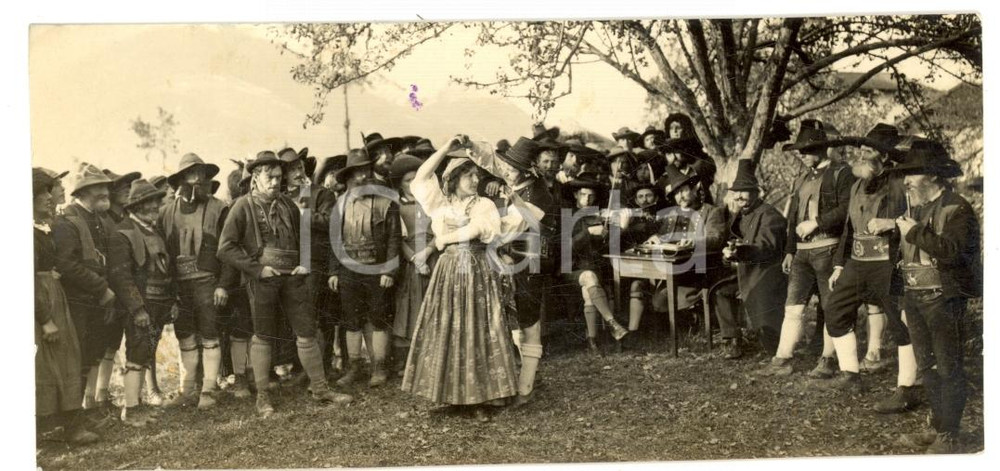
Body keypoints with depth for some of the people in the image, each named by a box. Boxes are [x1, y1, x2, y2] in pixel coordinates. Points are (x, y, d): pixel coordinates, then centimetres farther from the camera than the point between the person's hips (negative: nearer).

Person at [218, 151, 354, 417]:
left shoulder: (288, 205, 11)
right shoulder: (243, 206, -3)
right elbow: (226, 248, -9)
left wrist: (305, 263, 5)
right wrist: (257, 268, -13)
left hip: (293, 277, 4)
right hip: (262, 279, -4)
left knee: (307, 332, 6)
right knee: (263, 336, 4)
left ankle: (319, 389, 16)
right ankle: (263, 397, 13)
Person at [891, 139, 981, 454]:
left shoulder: (958, 209, -11)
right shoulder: (915, 207, 14)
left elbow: (952, 250, -27)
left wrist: (915, 232, -20)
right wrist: (906, 299, 20)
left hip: (944, 299, -8)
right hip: (915, 296, 8)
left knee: (949, 368, -2)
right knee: (928, 367, 15)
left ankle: (949, 437, 4)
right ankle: (938, 427, 26)